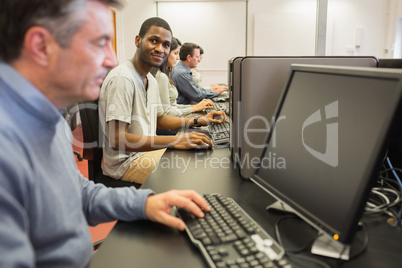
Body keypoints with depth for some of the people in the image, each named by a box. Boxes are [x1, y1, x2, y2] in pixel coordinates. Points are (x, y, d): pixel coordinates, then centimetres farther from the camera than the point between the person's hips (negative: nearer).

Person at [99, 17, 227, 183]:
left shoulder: (151, 80, 10)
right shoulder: (122, 78, -21)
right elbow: (117, 140, -28)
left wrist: (198, 121, 8)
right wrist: (175, 141, -31)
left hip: (146, 150, 10)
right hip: (125, 162, -9)